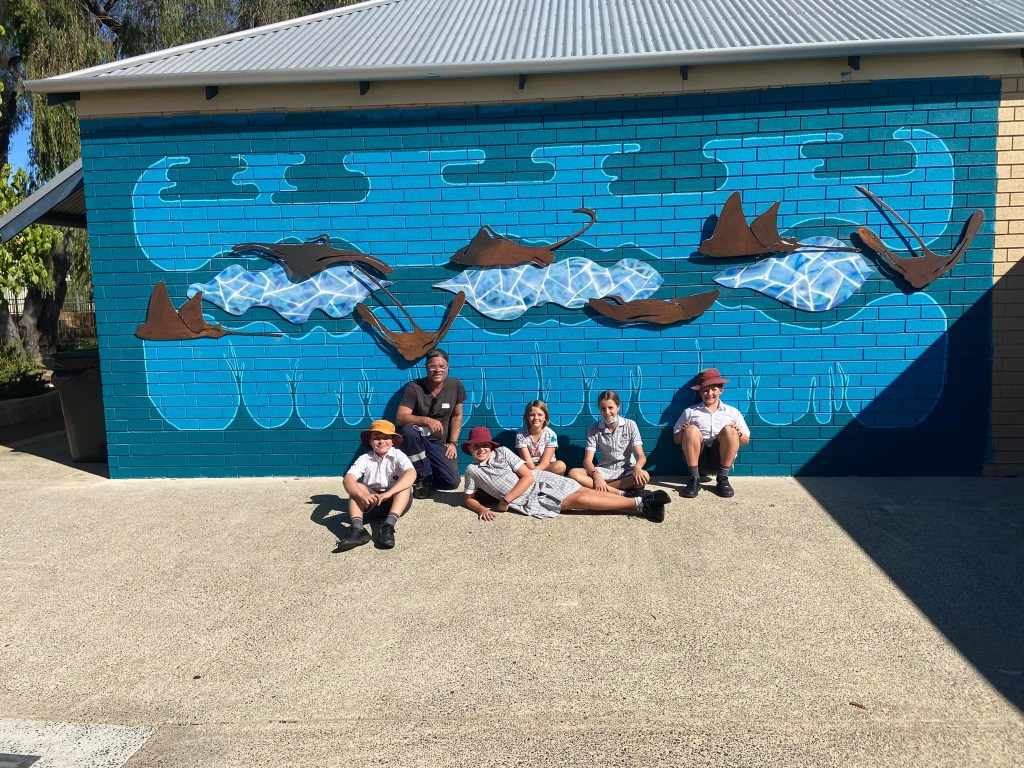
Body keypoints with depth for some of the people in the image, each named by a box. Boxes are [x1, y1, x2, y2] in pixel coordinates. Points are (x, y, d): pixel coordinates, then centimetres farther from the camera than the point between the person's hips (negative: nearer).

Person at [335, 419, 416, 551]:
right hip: (372, 501, 1)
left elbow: (411, 474, -30)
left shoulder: (398, 456, -10)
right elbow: (348, 479, -22)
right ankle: (358, 529, -42)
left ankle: (389, 526, -43)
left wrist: (389, 493, -43)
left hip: (396, 501, -1)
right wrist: (363, 495, -43)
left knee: (405, 485, -28)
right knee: (357, 487, -23)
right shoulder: (365, 459, -6)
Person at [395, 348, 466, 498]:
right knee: (409, 429, -37)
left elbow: (457, 415, 6)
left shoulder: (455, 386, -5)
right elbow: (400, 417, -24)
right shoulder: (413, 388, -15)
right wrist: (426, 420, -39)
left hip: (441, 443, 2)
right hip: (419, 439, -2)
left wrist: (453, 442, -2)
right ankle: (423, 478, -16)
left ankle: (429, 475, 18)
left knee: (452, 482, -19)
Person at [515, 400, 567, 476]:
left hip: (546, 467, 1)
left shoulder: (551, 435, -9)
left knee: (560, 465, -32)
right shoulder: (521, 435, -8)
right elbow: (528, 462, -14)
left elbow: (545, 463, -15)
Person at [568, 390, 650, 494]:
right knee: (573, 473, -27)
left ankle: (604, 488, -25)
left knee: (644, 476, -36)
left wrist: (637, 467, -35)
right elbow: (587, 460, -9)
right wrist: (596, 475, -32)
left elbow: (641, 456, -10)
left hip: (626, 471, -1)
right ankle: (620, 493, -32)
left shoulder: (630, 425, -3)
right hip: (604, 471, 1)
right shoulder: (594, 430, -1)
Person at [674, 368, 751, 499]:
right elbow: (676, 439, 12)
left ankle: (723, 479, -21)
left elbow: (746, 441, 15)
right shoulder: (690, 412, 14)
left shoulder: (732, 412, 16)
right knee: (692, 429, -27)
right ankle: (694, 479, -26)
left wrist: (738, 434, -8)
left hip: (721, 457, 0)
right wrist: (683, 432, -11)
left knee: (729, 430, -26)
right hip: (698, 458, 0)